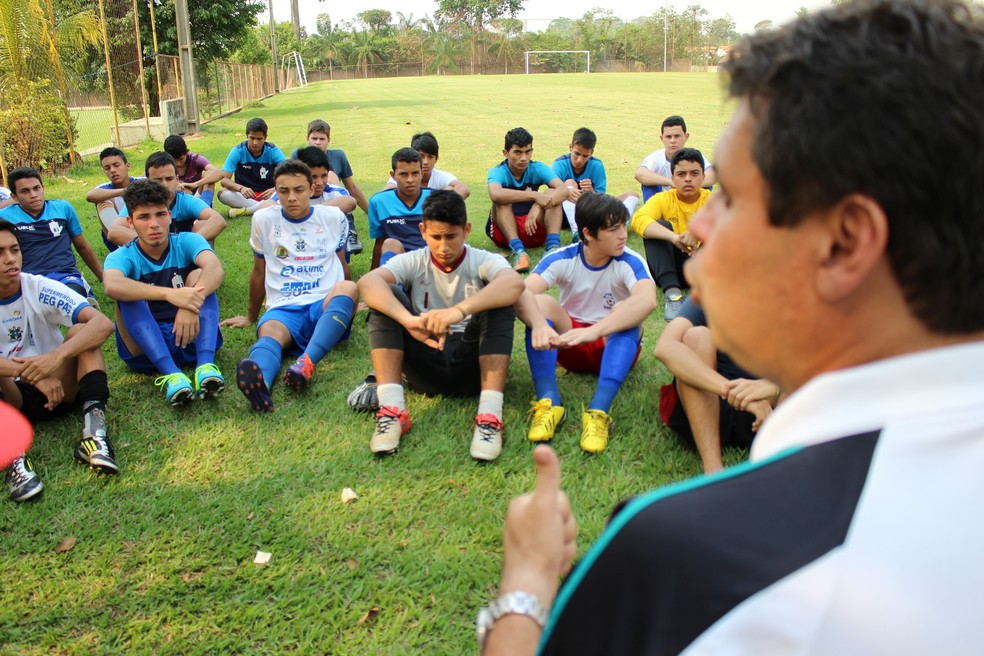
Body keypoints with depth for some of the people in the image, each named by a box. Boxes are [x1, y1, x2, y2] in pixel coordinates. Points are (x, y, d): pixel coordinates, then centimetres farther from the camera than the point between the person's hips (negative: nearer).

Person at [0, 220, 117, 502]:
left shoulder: (40, 288, -9)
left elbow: (103, 323, -25)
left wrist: (56, 357, -40)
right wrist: (30, 371, -38)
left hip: (60, 387, 0)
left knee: (80, 332, -24)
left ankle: (94, 430, -38)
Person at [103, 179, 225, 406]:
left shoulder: (186, 242, 0)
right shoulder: (122, 257, -3)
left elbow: (215, 269, -23)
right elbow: (112, 286, -29)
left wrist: (191, 303, -44)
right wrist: (170, 294, -45)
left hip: (192, 339, 0)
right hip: (146, 348, 0)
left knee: (198, 275, -19)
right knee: (128, 295, -23)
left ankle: (205, 365, -39)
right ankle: (170, 373, -41)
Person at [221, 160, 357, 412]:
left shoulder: (333, 217, 10)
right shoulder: (263, 219, 10)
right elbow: (259, 271, 21)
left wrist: (347, 305, 34)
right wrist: (251, 317, 29)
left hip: (328, 305, 0)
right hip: (283, 307, 0)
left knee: (348, 288, -36)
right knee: (269, 333, -37)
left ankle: (306, 363, -57)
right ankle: (259, 382, -72)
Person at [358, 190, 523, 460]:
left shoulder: (483, 261, -3)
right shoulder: (413, 262, 1)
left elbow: (514, 283, -29)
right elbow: (367, 282, -22)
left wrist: (458, 311, -45)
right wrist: (409, 320, -41)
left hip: (473, 366, -1)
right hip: (426, 366, 2)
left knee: (499, 299, -24)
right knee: (387, 296, -16)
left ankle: (490, 416, -33)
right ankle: (391, 410, -27)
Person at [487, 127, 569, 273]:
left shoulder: (538, 168, -5)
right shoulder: (497, 172, -13)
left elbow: (564, 190, -23)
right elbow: (495, 194, -39)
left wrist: (537, 208, -40)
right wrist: (535, 196, -43)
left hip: (533, 228, 2)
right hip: (504, 232, -2)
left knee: (553, 195, -19)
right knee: (502, 201, -29)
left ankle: (553, 245, -36)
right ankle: (518, 250, -43)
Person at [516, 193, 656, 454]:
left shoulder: (629, 262, -17)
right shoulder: (562, 259, -12)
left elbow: (648, 300, -39)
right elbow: (522, 293, -30)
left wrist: (593, 332, -53)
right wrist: (540, 325, -53)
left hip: (615, 347, -1)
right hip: (569, 345, 1)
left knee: (626, 311, -32)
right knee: (541, 303, -25)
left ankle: (599, 412, -45)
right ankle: (548, 403, -38)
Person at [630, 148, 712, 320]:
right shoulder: (663, 199, -5)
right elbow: (639, 219, -27)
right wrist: (674, 237, -44)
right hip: (669, 267, 0)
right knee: (659, 227, -25)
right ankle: (672, 293, -36)